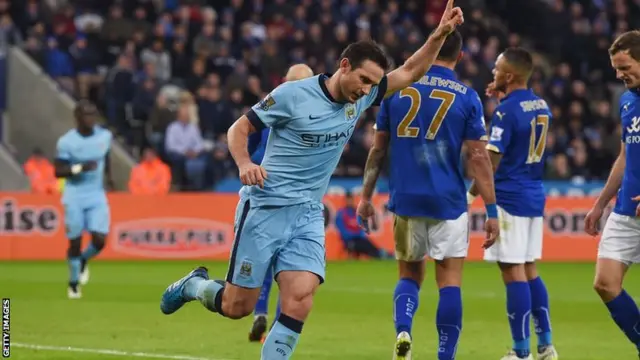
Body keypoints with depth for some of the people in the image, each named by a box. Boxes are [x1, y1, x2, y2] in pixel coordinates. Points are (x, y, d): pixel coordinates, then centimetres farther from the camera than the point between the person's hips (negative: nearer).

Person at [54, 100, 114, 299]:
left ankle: (83, 260, 26)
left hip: (97, 196, 3)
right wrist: (80, 168, -25)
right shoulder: (66, 142, -13)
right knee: (75, 242, 1)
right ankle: (73, 283, 22)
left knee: (99, 240, -9)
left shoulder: (105, 136, 0)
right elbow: (57, 171, -12)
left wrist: (108, 175, 12)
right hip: (74, 197, -3)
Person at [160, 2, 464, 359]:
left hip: (308, 215, 5)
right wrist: (245, 163, -25)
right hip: (265, 208, -5)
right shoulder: (293, 95, -13)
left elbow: (411, 72, 9)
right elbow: (239, 128, -6)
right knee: (237, 307, 2)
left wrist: (441, 33, -5)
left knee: (300, 302, -15)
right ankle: (194, 285, 33)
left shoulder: (359, 99, 4)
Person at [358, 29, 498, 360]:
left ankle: (402, 331, -10)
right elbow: (478, 157, -5)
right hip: (448, 201, -2)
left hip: (406, 199, 2)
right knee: (449, 280, 4)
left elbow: (378, 148, 7)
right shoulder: (467, 97, -3)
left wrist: (366, 196, 15)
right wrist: (491, 211, -2)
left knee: (410, 274, 16)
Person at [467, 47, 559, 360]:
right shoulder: (541, 106, 9)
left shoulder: (505, 111, -15)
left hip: (510, 198, -8)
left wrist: (471, 194, -8)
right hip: (535, 197, 8)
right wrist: (504, 98, 22)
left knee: (513, 272, -5)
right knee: (529, 270, 15)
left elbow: (492, 160, -18)